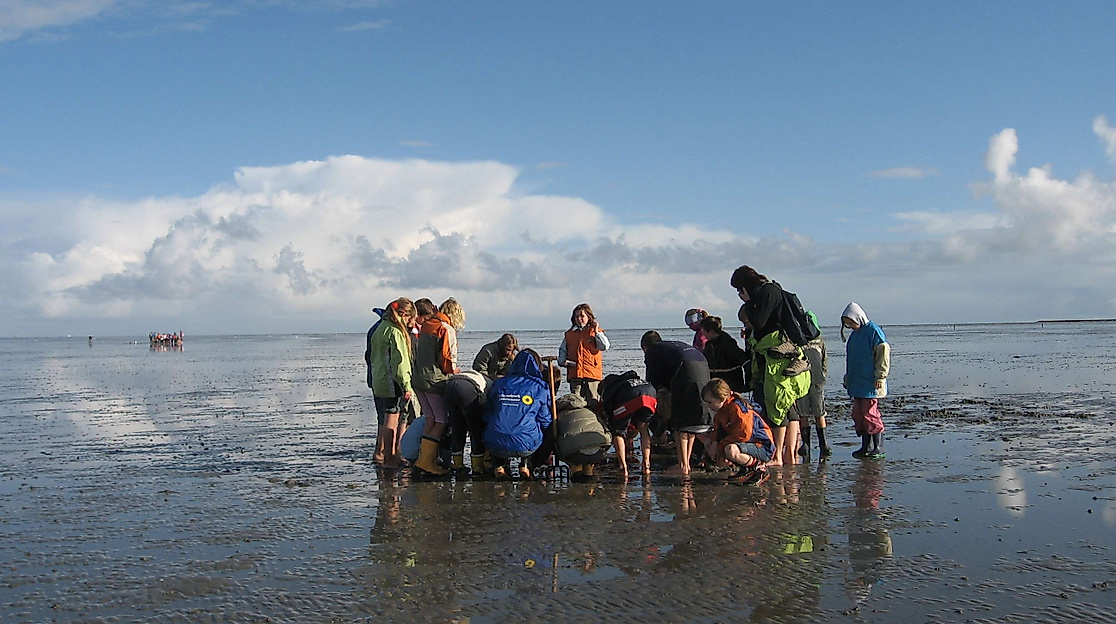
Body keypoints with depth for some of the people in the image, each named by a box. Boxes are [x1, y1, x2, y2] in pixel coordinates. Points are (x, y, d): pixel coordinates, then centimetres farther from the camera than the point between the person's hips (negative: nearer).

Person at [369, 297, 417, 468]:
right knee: (392, 420, -3)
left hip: (379, 382, 9)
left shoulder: (380, 328, 15)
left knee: (385, 420, 15)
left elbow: (372, 357, 21)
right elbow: (399, 361, -19)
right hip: (392, 383, -9)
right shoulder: (395, 332, -15)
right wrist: (406, 385, -19)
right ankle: (390, 458, 1)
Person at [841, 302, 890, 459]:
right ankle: (866, 446, 15)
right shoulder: (855, 334, 16)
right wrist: (848, 378, 24)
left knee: (870, 414, -7)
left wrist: (880, 377, -15)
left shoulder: (873, 331, -10)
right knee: (858, 415, 8)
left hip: (870, 384, -8)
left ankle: (879, 447, 1)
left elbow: (883, 354, -13)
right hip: (857, 384, 9)